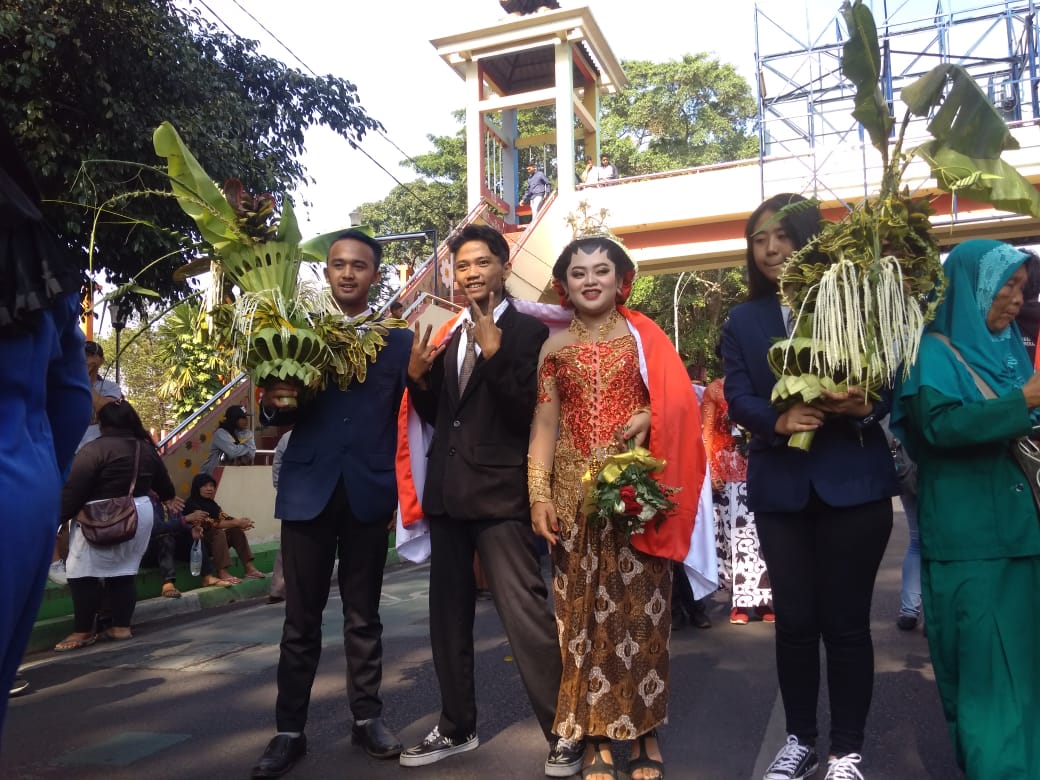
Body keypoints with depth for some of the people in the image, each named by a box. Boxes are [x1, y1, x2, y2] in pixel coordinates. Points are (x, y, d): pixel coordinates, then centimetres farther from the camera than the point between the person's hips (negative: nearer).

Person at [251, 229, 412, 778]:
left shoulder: (399, 340, 5)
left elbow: (405, 423, 2)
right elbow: (278, 417, 2)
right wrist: (273, 404, -17)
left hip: (369, 493, 0)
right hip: (308, 490, 0)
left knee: (363, 616, 12)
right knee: (301, 619, 9)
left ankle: (367, 717, 26)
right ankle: (290, 730, 21)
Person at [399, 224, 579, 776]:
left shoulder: (527, 331, -5)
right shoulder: (450, 334, 14)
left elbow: (527, 414, -16)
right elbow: (436, 415, 15)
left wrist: (493, 352, -24)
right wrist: (417, 374, -3)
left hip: (500, 491, -7)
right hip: (447, 491, 7)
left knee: (525, 612, -6)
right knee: (448, 612, 15)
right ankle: (457, 727, 31)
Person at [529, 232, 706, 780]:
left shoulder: (644, 336, 7)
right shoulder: (554, 347, 9)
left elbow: (679, 403, 5)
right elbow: (545, 425, 5)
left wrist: (649, 415, -15)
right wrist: (539, 494, -4)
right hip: (575, 491, 1)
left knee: (640, 607, 3)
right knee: (583, 609, 3)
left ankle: (646, 735, 16)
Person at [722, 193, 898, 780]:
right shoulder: (742, 322, 10)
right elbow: (738, 397, -2)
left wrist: (864, 406, -24)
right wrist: (777, 421, -22)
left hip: (853, 482, -2)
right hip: (780, 486, 2)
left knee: (847, 621, 6)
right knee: (794, 620, 11)